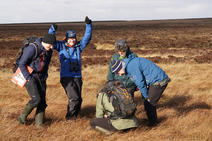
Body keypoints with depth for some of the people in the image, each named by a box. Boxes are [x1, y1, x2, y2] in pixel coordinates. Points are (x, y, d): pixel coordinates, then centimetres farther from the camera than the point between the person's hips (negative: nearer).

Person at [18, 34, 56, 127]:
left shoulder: (49, 51, 3)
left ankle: (39, 122, 7)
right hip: (29, 76, -6)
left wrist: (44, 77, 11)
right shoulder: (32, 49, -20)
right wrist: (28, 78, -19)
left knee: (42, 100, -3)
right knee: (36, 99, -17)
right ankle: (22, 117, 4)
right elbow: (21, 64, -16)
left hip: (40, 77, 7)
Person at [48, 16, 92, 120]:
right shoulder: (61, 46, 6)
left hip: (77, 77, 4)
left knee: (78, 99, 5)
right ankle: (70, 115, 3)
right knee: (73, 97, -16)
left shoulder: (78, 46, 11)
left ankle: (74, 115, 25)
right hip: (66, 77, -4)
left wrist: (88, 25, -6)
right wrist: (52, 29, -15)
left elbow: (87, 38, 6)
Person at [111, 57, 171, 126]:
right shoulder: (130, 63, 13)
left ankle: (152, 123, 12)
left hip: (159, 82, -10)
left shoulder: (131, 66, -18)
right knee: (150, 102, 19)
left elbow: (140, 83, -16)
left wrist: (146, 96, -4)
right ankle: (153, 120, 31)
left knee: (149, 103, -1)